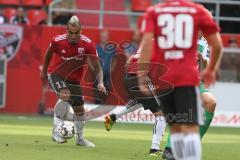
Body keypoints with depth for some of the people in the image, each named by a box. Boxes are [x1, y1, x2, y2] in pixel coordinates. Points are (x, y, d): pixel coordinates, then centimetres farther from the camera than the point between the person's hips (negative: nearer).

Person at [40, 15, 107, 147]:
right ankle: (57, 129, -27)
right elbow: (49, 53, 2)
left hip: (74, 80, 4)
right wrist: (44, 71, 15)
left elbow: (96, 66, -15)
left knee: (79, 109, 11)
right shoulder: (57, 41, -21)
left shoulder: (88, 44, -20)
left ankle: (80, 138, 33)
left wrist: (100, 83, -30)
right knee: (65, 95, -33)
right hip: (55, 75, -4)